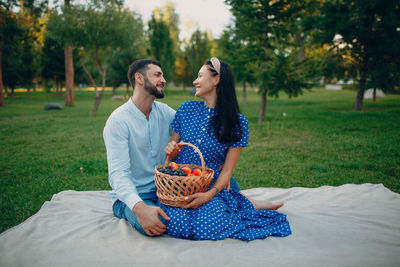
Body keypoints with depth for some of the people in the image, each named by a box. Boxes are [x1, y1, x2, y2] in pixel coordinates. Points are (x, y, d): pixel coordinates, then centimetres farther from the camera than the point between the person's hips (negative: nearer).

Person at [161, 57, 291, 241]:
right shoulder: (186, 109, 6)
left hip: (213, 188, -2)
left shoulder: (237, 122, -2)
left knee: (206, 229, -29)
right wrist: (171, 150, -10)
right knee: (178, 226, -28)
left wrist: (210, 194, -21)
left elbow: (227, 170, -4)